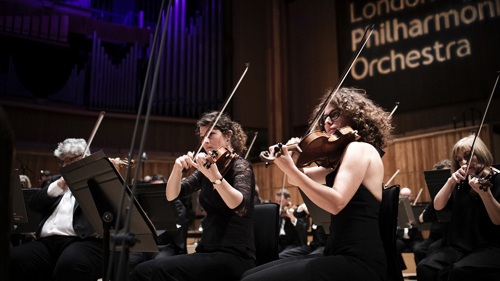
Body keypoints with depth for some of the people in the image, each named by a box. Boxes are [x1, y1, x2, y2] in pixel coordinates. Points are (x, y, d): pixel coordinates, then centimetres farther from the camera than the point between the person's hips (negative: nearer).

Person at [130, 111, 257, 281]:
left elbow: (241, 207, -25)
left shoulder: (240, 166, -7)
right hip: (208, 251, 6)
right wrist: (177, 169, -11)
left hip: (234, 256, -6)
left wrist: (215, 176, -39)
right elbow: (172, 196, 7)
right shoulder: (207, 167, 12)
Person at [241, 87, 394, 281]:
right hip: (341, 256, 9)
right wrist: (289, 156, 1)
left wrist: (290, 169, -24)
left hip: (359, 262, -9)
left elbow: (335, 203, -22)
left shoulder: (360, 148, -7)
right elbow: (297, 179, 22)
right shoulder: (342, 157, 21)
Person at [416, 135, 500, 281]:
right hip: (458, 246, 4)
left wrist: (484, 192, -30)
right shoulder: (461, 183, 13)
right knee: (425, 268, -24)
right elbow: (438, 206, 3)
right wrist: (451, 181, -10)